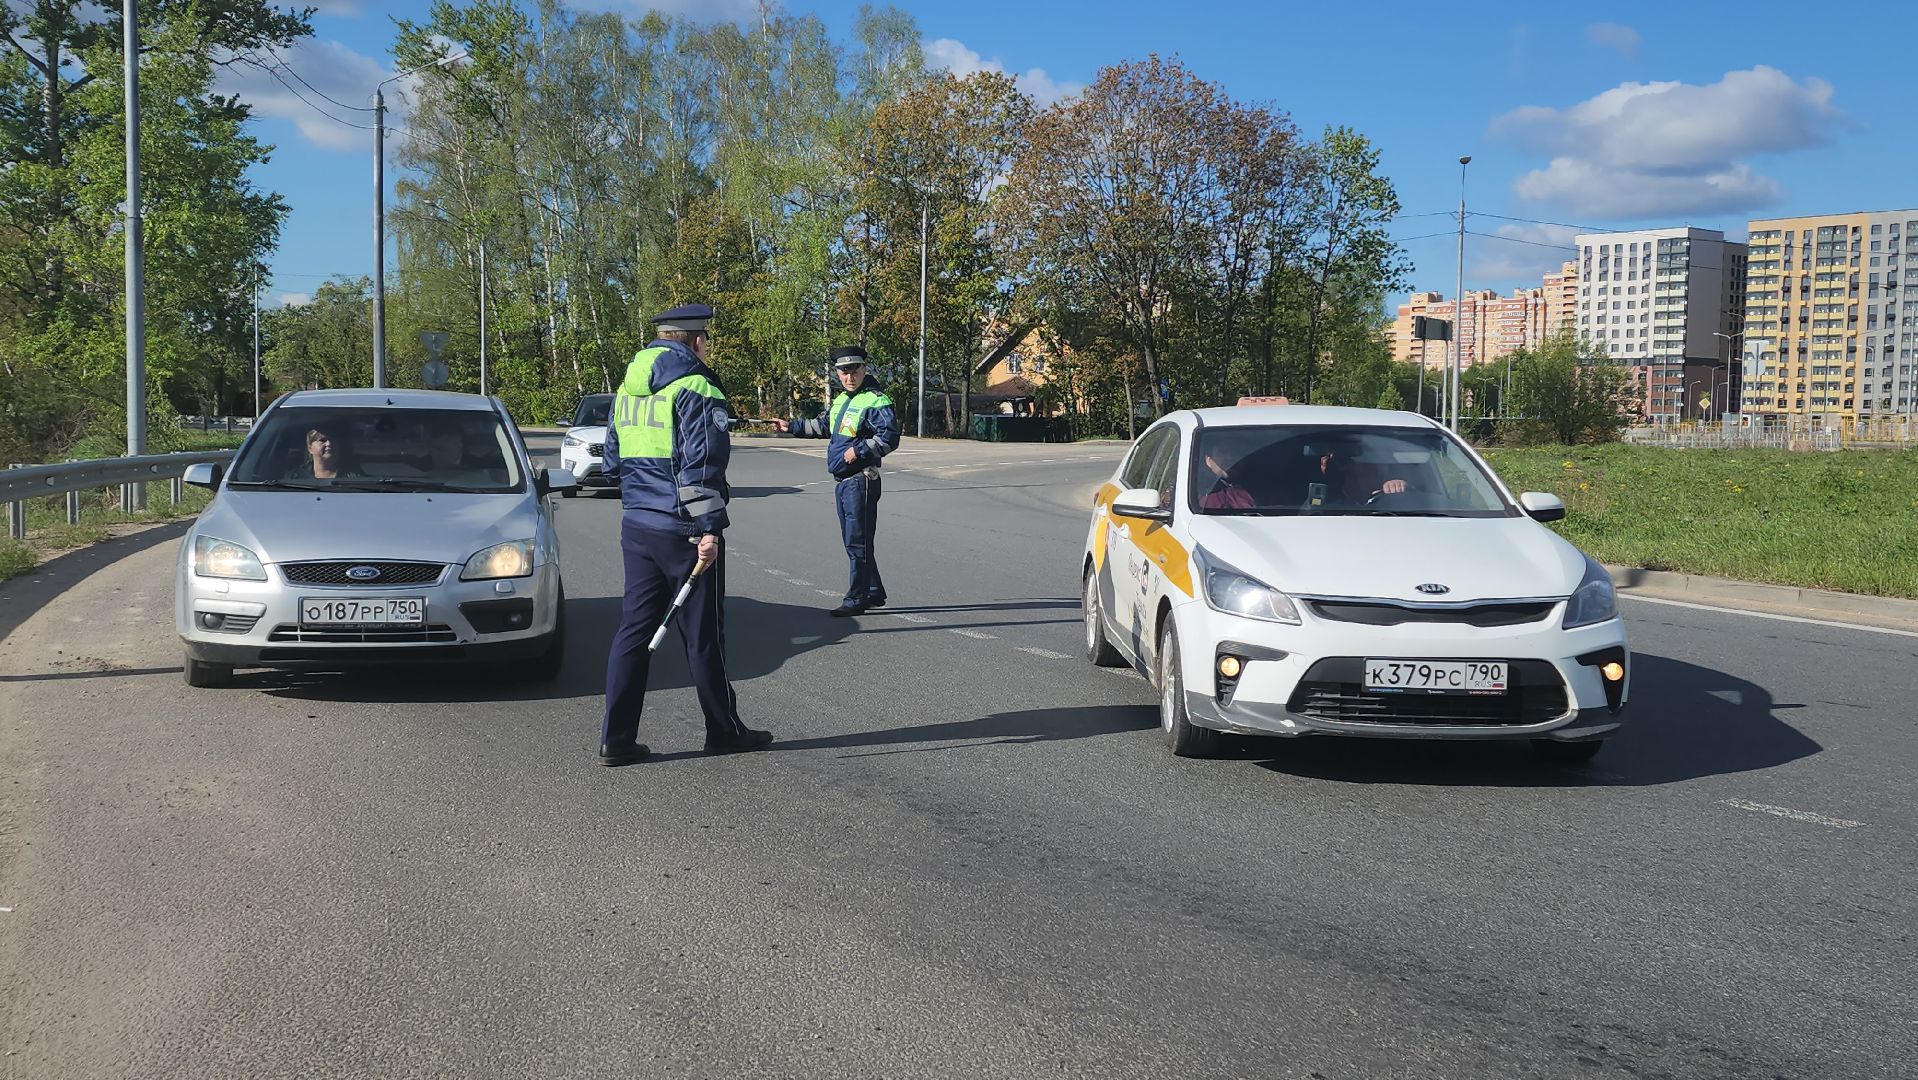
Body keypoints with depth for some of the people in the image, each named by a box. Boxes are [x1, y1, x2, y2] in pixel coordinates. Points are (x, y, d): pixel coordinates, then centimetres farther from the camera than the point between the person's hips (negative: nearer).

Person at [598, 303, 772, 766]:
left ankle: (616, 737, 7)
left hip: (636, 527, 7)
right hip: (683, 529, -7)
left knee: (634, 626, 9)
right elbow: (703, 463, -20)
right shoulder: (696, 389, -12)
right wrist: (708, 527, -20)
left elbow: (612, 459, 22)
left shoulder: (627, 390, 14)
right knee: (703, 633, 4)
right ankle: (724, 730, 16)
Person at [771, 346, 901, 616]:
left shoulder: (876, 401, -13)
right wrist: (791, 427, 31)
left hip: (861, 481, -9)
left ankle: (856, 599, -1)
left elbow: (889, 437, -22)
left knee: (857, 541, -6)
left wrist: (859, 451, -23)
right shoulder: (840, 400, 15)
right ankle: (874, 593, 25)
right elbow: (822, 426, 32)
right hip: (842, 482, 9)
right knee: (853, 541, 15)